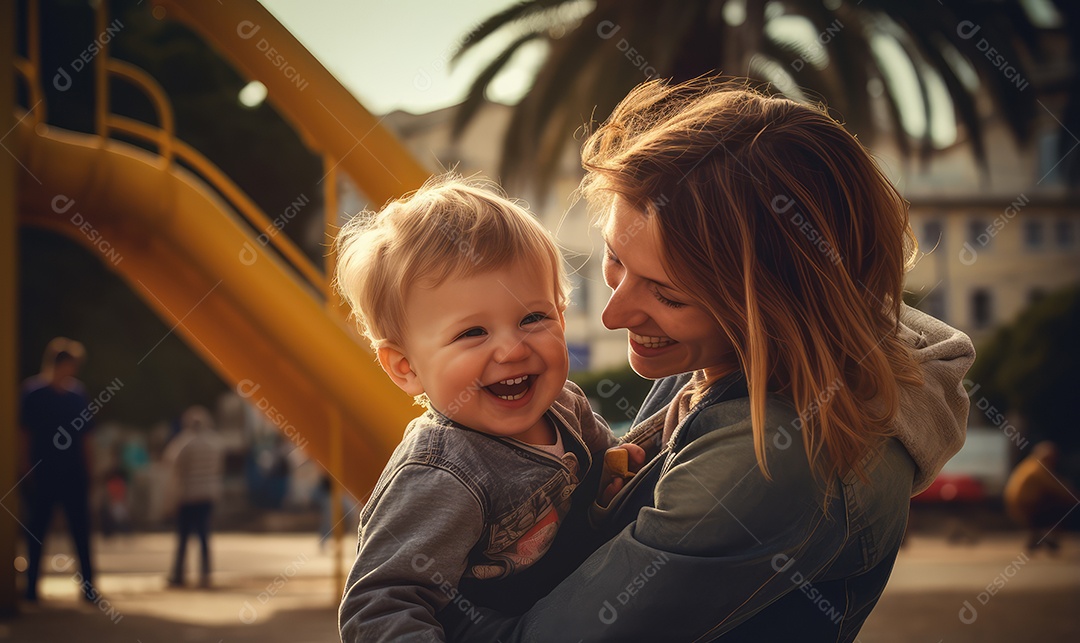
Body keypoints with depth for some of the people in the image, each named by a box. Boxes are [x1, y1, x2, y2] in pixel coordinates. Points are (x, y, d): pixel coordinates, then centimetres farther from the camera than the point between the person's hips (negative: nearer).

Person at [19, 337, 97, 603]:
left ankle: (88, 585, 4)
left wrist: (87, 470, 8)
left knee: (81, 530, 1)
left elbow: (84, 436, 11)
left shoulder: (78, 393, 5)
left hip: (74, 474, 3)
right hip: (42, 474, -3)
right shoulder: (33, 391, -4)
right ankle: (31, 586, 12)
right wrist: (27, 471, -7)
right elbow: (25, 434, -2)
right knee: (37, 530, 4)